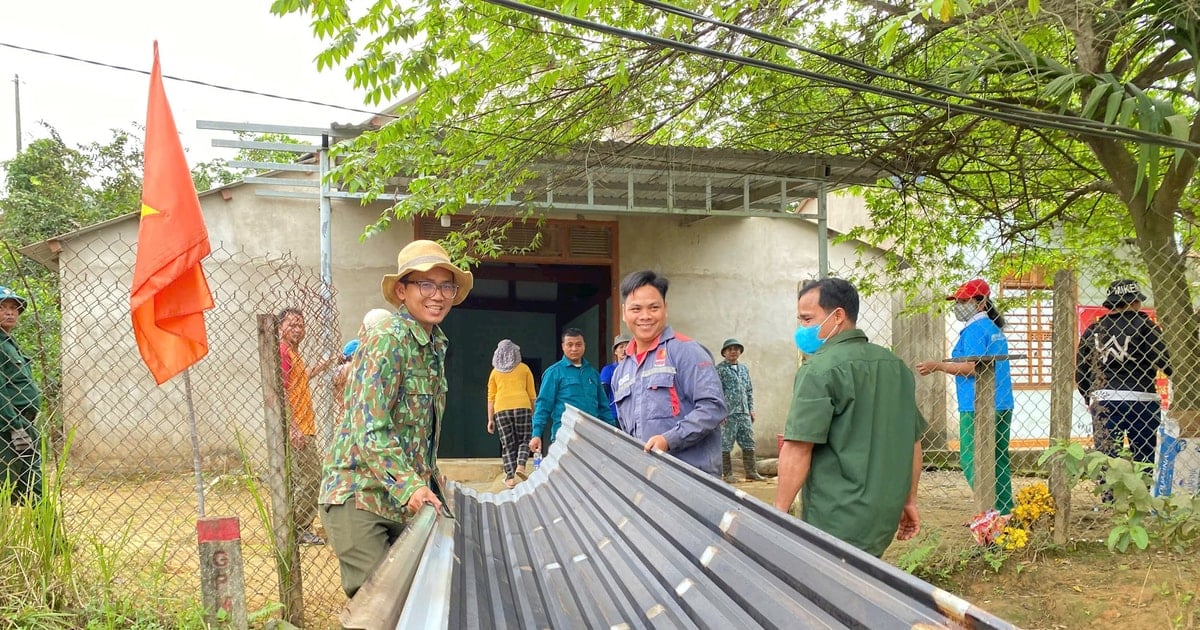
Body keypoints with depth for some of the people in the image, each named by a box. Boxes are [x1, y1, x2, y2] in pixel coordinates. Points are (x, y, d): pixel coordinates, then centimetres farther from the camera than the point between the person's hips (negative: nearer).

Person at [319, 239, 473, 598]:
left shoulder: (435, 346, 11)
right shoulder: (387, 341, -15)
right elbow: (370, 431, -23)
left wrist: (430, 478, 17)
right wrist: (410, 486, -31)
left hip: (406, 502, 8)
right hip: (359, 497, -8)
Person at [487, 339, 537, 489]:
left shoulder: (495, 372, 15)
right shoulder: (524, 369, 11)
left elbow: (491, 397, 11)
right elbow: (532, 394, 9)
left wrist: (490, 419, 14)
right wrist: (534, 413, 15)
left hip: (501, 409, 1)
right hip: (522, 407, -1)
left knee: (507, 444, 6)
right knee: (524, 440, 11)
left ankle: (510, 477, 2)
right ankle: (521, 465, -11)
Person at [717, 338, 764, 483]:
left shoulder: (744, 369, 18)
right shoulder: (720, 369, -2)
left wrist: (751, 409, 14)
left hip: (744, 413, 6)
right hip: (728, 413, -6)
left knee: (748, 443, 6)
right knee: (726, 445, -2)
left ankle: (751, 472, 12)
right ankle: (727, 474, 4)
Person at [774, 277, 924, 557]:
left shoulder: (820, 370, -13)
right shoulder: (896, 366, 12)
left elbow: (798, 449, -18)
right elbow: (913, 440, 17)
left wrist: (779, 513, -12)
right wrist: (909, 501, 24)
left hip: (837, 525, -8)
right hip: (885, 517, 8)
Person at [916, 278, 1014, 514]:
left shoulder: (975, 329, -11)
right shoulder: (995, 329, 17)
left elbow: (973, 367, -18)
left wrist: (938, 366, -11)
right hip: (1003, 405, 10)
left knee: (971, 460, -6)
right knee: (999, 460, 12)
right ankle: (1005, 510, 14)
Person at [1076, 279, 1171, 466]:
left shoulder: (1092, 330, 8)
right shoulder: (1143, 325, -4)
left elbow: (1080, 373, 10)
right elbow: (1165, 363, -12)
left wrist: (1090, 399, 22)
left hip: (1102, 402, 3)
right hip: (1140, 401, -3)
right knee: (1144, 461, 5)